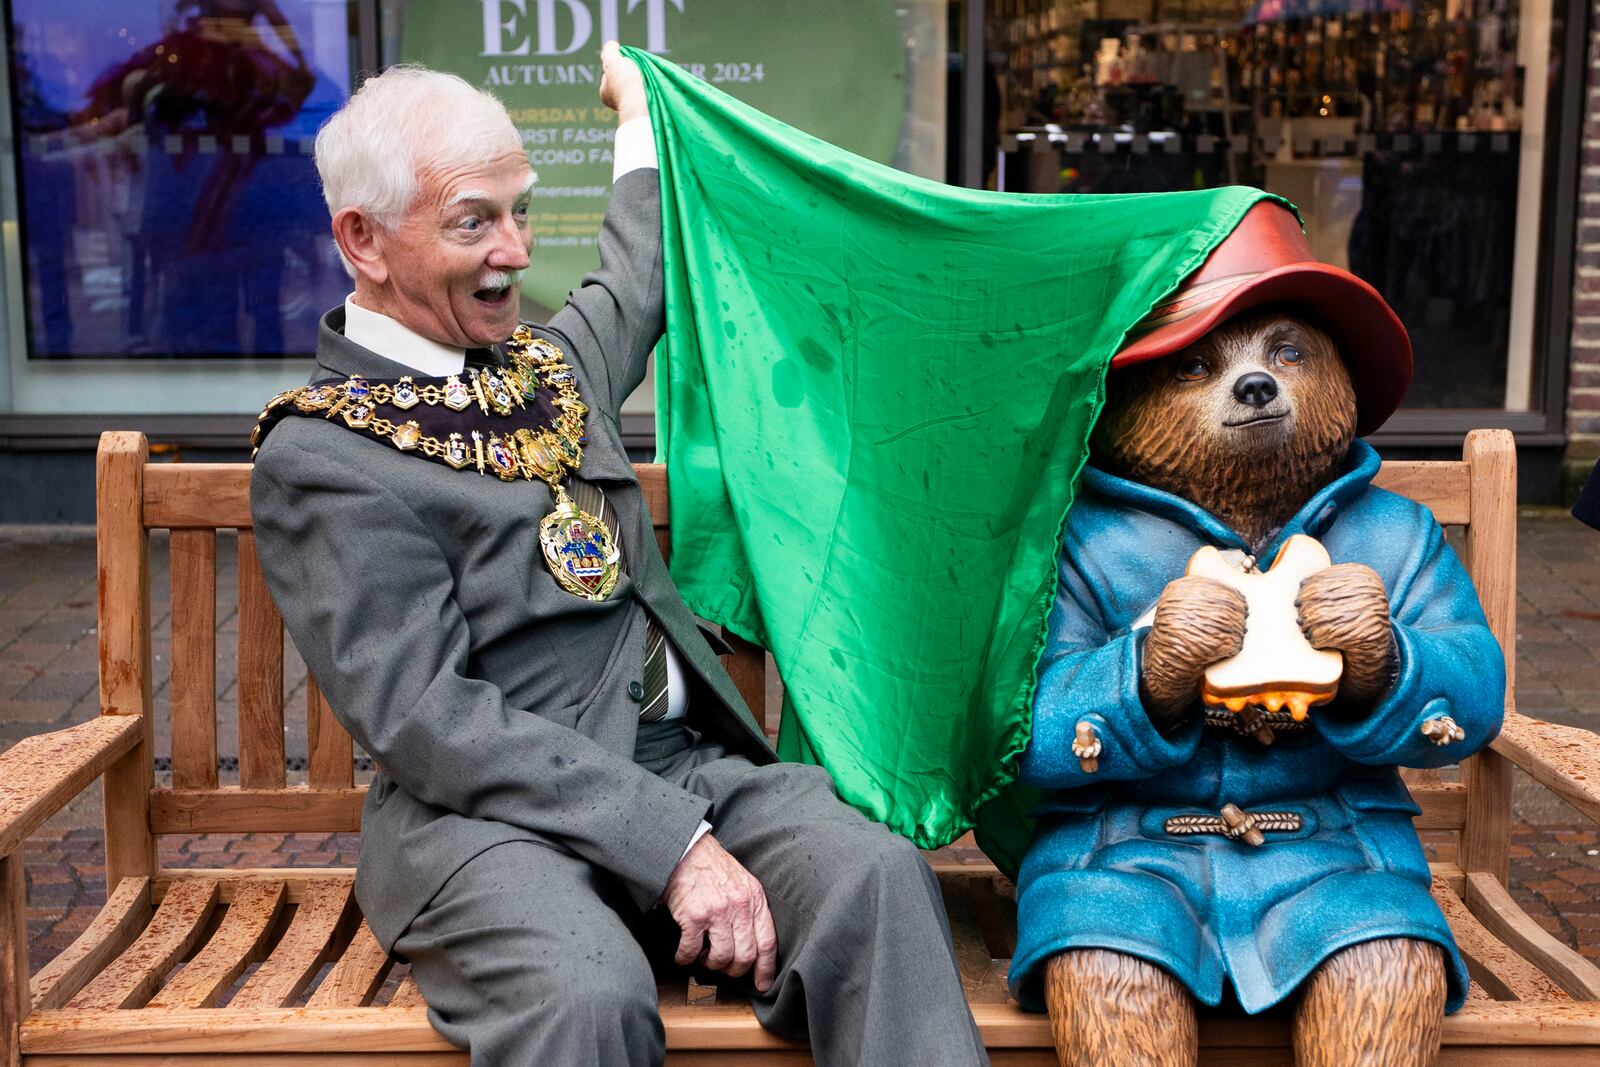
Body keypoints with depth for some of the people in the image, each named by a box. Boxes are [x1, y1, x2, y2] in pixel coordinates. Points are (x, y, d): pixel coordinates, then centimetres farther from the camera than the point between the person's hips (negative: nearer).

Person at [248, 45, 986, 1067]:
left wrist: (641, 117, 54)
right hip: (489, 811, -6)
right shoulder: (320, 456, -6)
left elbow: (634, 285, 42)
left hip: (686, 763, 6)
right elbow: (425, 715, -15)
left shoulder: (545, 361, 17)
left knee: (878, 873, -24)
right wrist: (671, 841, -22)